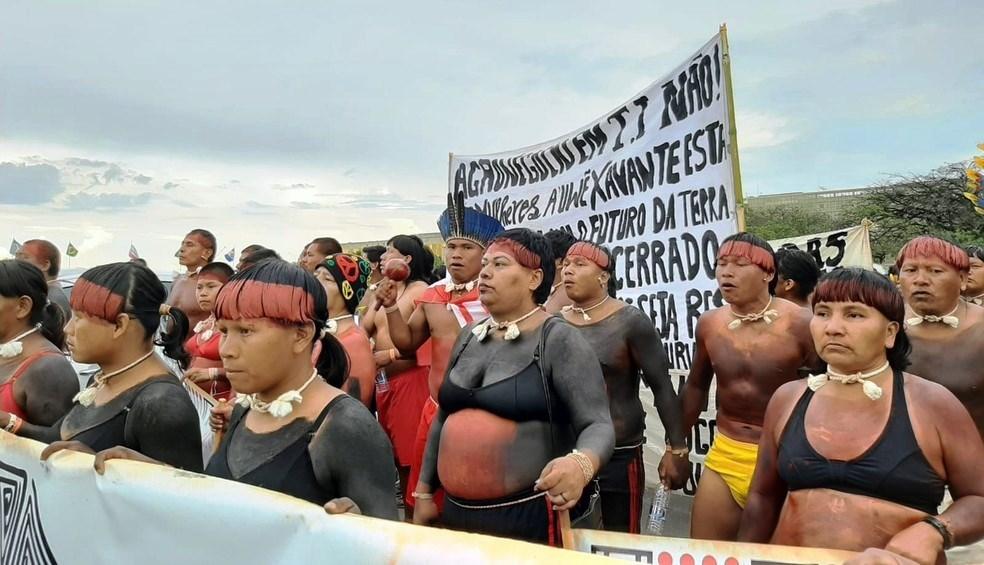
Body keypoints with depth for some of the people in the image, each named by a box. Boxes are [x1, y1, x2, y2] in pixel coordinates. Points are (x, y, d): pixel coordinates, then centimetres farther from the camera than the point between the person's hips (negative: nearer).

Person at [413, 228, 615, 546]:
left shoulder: (560, 340, -12)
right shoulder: (468, 337, 8)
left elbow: (598, 425, -18)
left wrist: (581, 464, -39)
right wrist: (424, 492, 15)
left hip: (533, 516, -6)